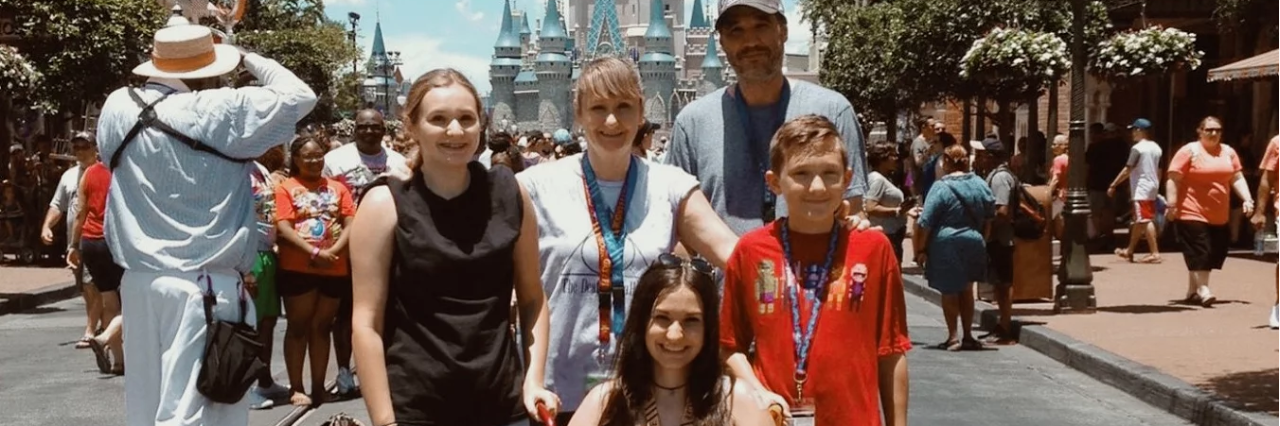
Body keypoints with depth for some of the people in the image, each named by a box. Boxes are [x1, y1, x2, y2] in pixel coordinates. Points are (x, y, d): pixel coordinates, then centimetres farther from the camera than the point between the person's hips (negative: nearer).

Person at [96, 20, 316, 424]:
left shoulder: (117, 107, 3)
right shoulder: (218, 110, -15)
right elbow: (299, 96, -8)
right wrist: (249, 58, 7)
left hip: (139, 280, 7)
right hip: (203, 285, -7)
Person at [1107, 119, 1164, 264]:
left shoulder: (1138, 148, -12)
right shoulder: (1156, 148, 13)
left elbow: (1128, 170, -14)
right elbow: (1159, 171, 17)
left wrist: (1113, 185, -10)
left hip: (1141, 189, -9)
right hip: (1152, 187, 9)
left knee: (1145, 221, -8)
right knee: (1138, 221, 16)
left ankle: (1155, 253, -11)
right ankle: (1129, 251, 25)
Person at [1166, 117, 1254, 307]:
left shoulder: (1228, 152, 9)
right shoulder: (1189, 151, -7)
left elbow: (1237, 178, 11)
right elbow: (1173, 179, -10)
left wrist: (1247, 199, -3)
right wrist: (1171, 205, -16)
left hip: (1218, 216, 6)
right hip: (1192, 213, -6)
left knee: (1213, 253, 8)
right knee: (1199, 252, -11)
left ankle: (1192, 291, 18)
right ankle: (1203, 290, -8)